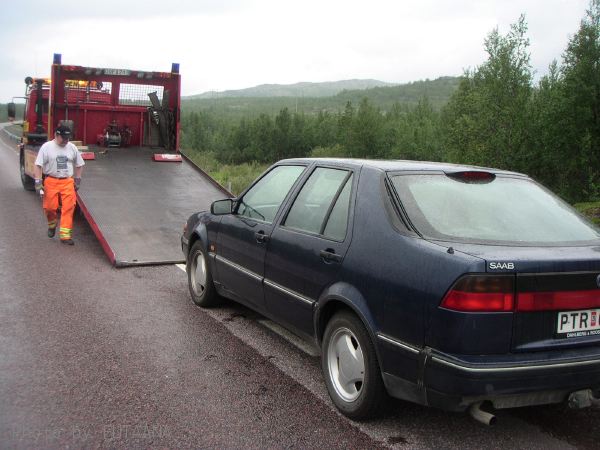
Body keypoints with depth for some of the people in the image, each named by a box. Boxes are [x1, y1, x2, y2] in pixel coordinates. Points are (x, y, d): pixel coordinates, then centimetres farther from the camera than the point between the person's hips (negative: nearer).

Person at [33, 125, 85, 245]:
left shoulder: (72, 147, 6)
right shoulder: (46, 147, -4)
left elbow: (79, 164, 18)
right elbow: (38, 166, -4)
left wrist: (77, 180, 14)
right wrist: (38, 183, -10)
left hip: (68, 182, 2)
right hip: (51, 182, -2)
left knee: (68, 208, -7)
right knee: (50, 207, 1)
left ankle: (65, 235, -5)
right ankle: (52, 225, 32)